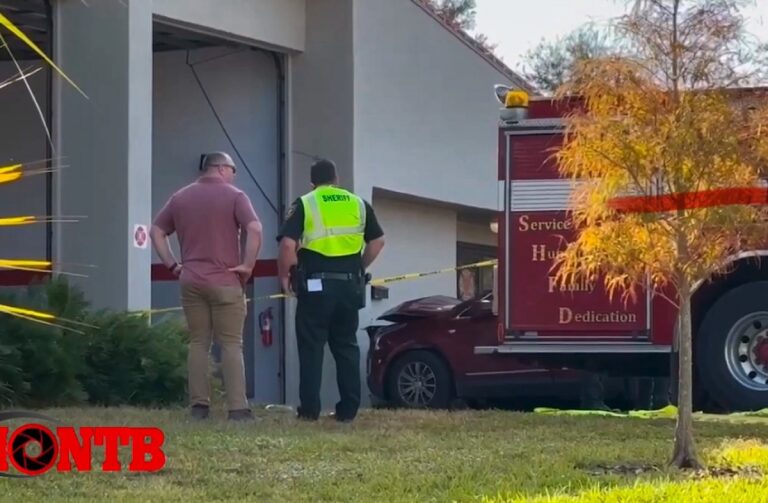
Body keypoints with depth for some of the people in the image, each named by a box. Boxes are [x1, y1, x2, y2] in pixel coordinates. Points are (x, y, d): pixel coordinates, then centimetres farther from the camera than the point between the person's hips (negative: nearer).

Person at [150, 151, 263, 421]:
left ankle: (198, 405, 6)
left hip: (191, 280, 4)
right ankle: (237, 407, -6)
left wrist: (173, 265, 12)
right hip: (225, 281, -4)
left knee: (198, 343, 9)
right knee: (231, 345, -1)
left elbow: (156, 232, 13)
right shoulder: (234, 196, -4)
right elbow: (255, 229, -17)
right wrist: (248, 264, -10)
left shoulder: (181, 197, 12)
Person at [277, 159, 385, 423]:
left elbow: (288, 244, -11)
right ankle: (348, 409, 9)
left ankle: (309, 410, 0)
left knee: (311, 347, 3)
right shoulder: (358, 204, 11)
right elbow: (378, 241, 10)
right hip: (350, 284, 3)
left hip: (316, 285, -3)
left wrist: (284, 275, 1)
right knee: (346, 346, 11)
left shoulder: (304, 204, 0)